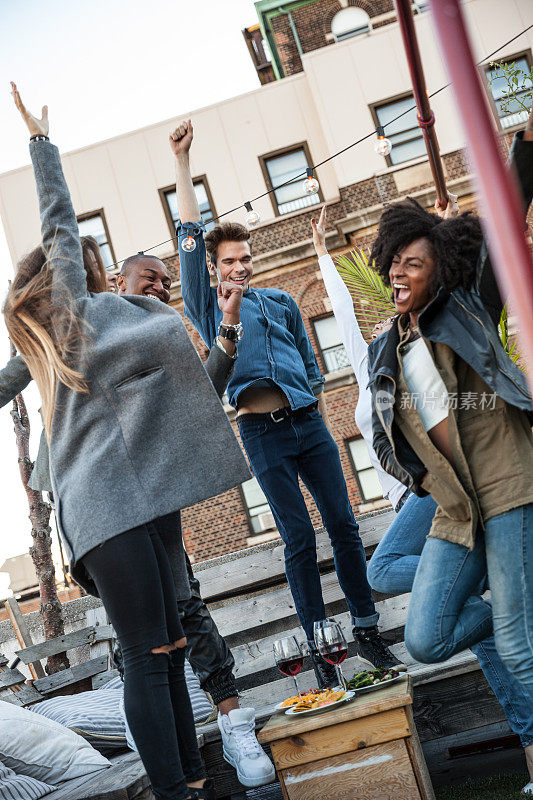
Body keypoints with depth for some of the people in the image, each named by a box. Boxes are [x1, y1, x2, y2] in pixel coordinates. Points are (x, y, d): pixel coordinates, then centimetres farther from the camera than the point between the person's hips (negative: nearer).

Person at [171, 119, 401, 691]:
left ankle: (366, 630, 16)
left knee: (343, 526, 4)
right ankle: (318, 648, 9)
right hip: (262, 434, -3)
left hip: (308, 424, 3)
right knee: (299, 541, -1)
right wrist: (182, 162, -1)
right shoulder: (208, 308, 5)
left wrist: (316, 396, 8)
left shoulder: (282, 301, 17)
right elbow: (190, 238, 0)